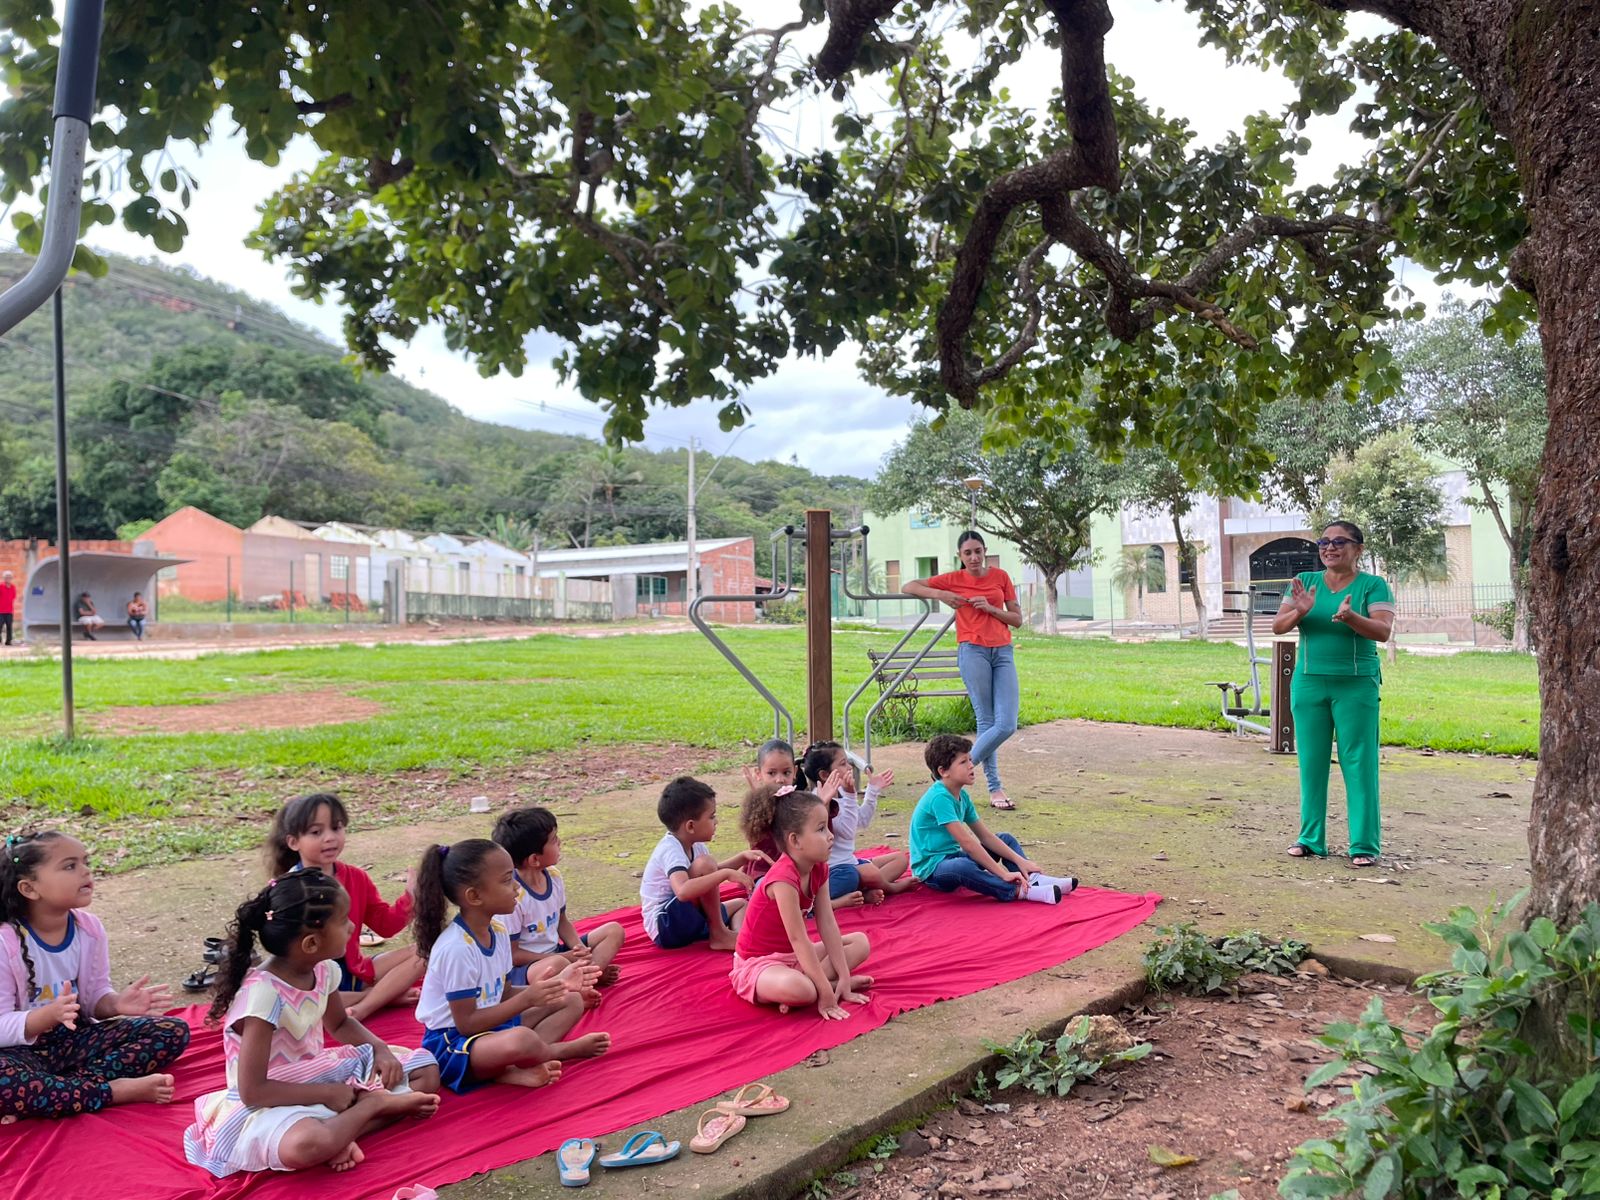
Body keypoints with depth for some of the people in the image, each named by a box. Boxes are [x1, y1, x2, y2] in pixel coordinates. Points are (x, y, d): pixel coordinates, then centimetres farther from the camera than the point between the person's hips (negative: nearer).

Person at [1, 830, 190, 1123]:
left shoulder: (90, 928, -3)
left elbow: (95, 997, 6)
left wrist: (115, 1004, -17)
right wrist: (50, 1014, -36)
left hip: (75, 1038, 6)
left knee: (173, 1032, -10)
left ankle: (48, 1095, -21)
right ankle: (117, 1091, -23)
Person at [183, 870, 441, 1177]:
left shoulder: (322, 970, -5)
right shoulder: (263, 993, -27)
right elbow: (252, 1091, -24)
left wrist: (380, 1049, -2)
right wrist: (326, 1094, -21)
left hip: (319, 1076, 8)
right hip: (268, 1103, -8)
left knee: (426, 1069, 2)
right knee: (306, 1145, -42)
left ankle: (342, 1131, -16)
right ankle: (375, 1103, -14)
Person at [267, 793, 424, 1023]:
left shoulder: (356, 878, 3)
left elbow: (385, 924, 6)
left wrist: (410, 897, -11)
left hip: (354, 972, 5)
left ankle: (359, 1010, -24)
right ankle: (384, 996, -21)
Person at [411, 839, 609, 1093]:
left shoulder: (497, 930, 2)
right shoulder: (456, 948, -25)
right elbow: (466, 1023, -23)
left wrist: (553, 986, -4)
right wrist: (527, 998, -25)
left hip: (489, 1025, 10)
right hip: (450, 1044, -10)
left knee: (571, 1001, 9)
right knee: (520, 1040, -40)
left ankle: (510, 1069, -13)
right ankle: (561, 1050, -3)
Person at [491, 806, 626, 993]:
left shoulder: (553, 876, -1)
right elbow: (512, 954, -18)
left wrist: (581, 950, -8)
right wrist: (565, 958, -20)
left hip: (556, 953, 9)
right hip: (523, 968, -9)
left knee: (614, 930, 1)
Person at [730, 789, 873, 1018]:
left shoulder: (819, 869, -3)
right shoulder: (784, 878, -29)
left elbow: (828, 925, -4)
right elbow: (798, 939, -28)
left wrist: (844, 977, -10)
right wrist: (826, 991, -26)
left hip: (795, 956, 10)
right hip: (757, 962, -9)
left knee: (860, 942, 6)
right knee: (799, 989, -41)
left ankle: (809, 982, -9)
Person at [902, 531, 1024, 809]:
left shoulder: (1000, 577, 11)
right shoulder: (953, 580, 5)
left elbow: (1018, 619, 10)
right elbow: (909, 587, 7)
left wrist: (991, 609, -7)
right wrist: (940, 594, -7)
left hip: (1003, 652, 3)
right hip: (973, 651, -3)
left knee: (1007, 724, -6)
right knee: (987, 721, -5)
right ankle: (994, 788, 6)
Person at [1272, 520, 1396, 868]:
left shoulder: (1373, 585, 0)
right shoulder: (1305, 581, 8)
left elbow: (1383, 631, -12)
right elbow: (1278, 626, 2)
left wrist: (1350, 617, -31)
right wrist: (1300, 611, -19)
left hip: (1356, 685, -3)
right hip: (1309, 682, 3)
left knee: (1359, 763, -1)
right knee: (1311, 761, 7)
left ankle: (1364, 844, 6)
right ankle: (1310, 839, 17)